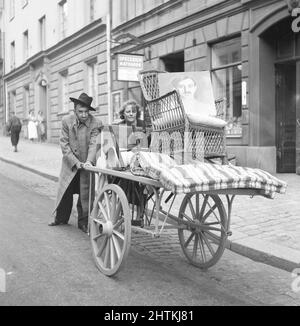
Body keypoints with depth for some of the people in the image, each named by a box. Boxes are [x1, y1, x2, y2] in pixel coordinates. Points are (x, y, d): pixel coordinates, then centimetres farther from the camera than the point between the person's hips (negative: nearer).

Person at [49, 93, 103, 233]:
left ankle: (83, 222, 16)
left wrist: (89, 161, -35)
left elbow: (93, 144, -18)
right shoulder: (67, 121, -6)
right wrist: (76, 162, -16)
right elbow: (64, 144, -7)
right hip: (70, 163, 2)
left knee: (85, 194, 0)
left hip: (87, 164, -2)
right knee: (65, 191, 10)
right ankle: (61, 218, 30)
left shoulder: (95, 124, -13)